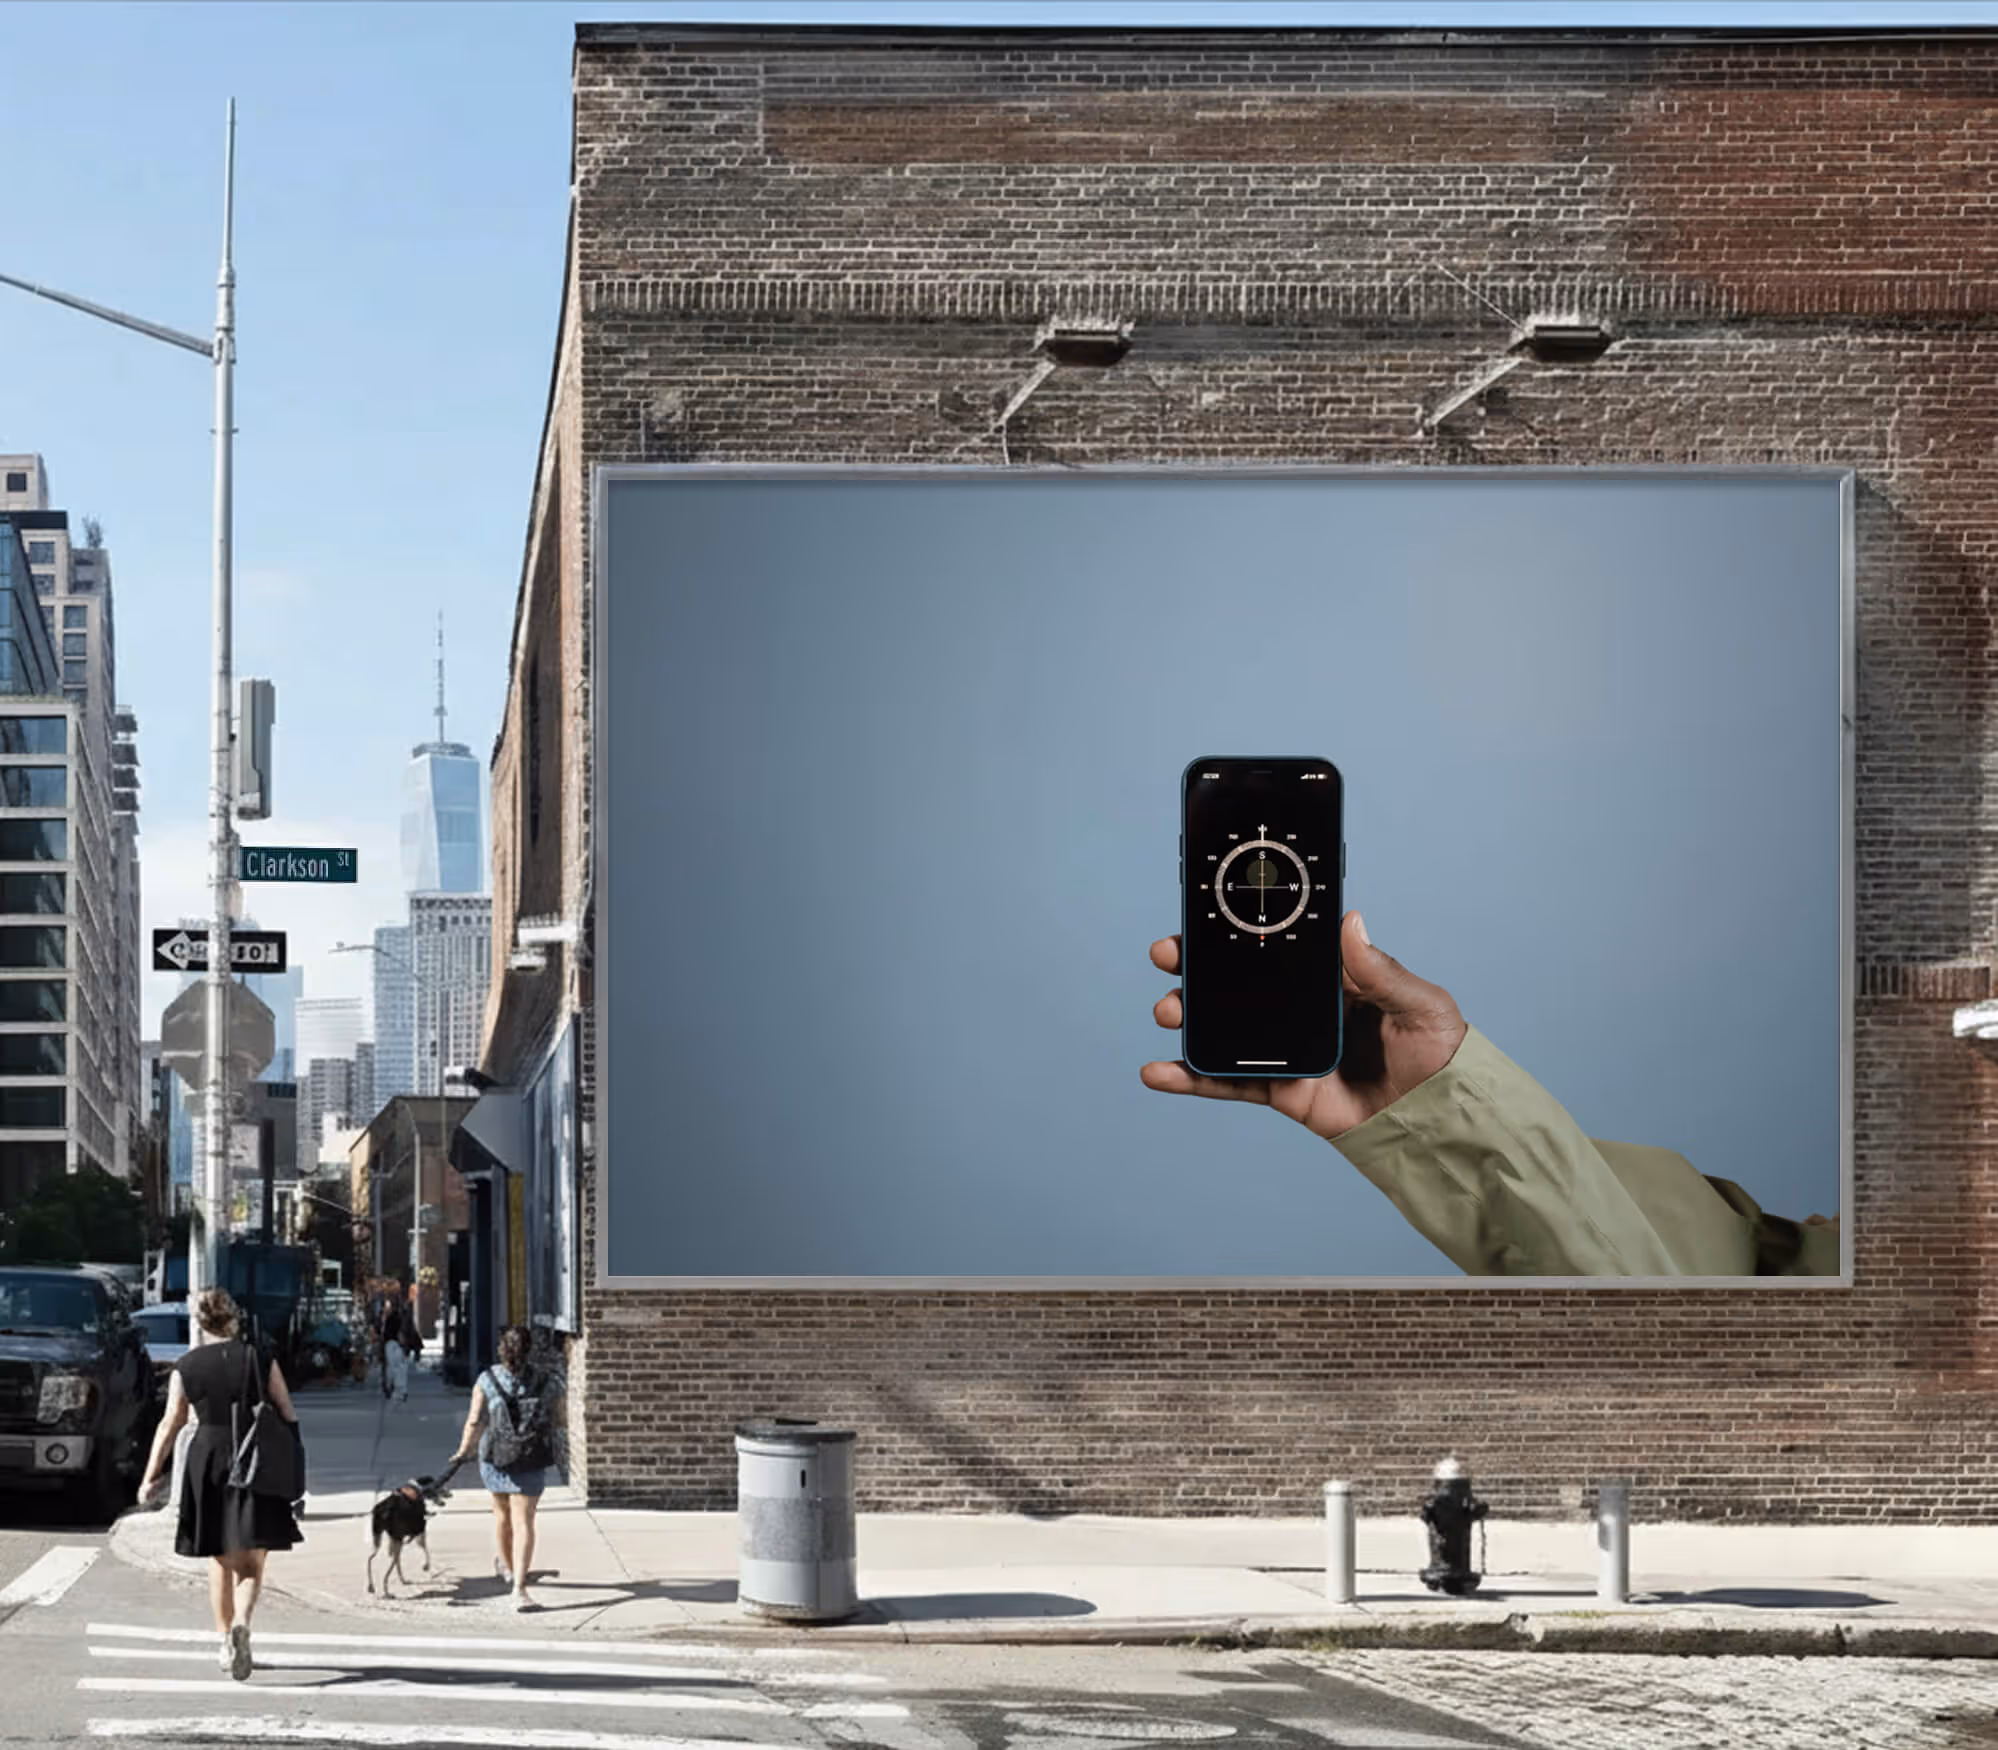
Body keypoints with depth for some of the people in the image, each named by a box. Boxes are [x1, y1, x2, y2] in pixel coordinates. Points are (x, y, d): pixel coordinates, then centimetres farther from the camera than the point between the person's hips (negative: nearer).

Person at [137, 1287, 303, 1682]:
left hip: (207, 1464, 1)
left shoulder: (186, 1367, 0)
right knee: (251, 1563, 1)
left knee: (220, 1563, 16)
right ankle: (241, 1623, -24)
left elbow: (171, 1425, -2)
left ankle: (226, 1640, 20)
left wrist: (151, 1476, 2)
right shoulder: (259, 1358, -2)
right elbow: (288, 1415, -2)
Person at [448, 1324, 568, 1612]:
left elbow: (474, 1421, -10)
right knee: (523, 1523, -2)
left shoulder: (487, 1380, -9)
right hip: (531, 1464, -1)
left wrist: (463, 1451, 3)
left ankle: (507, 1566, 48)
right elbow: (557, 1422, -3)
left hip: (494, 1459, 1)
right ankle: (519, 1589, -14)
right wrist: (559, 1453, 16)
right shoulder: (547, 1382, -8)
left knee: (502, 1513, 25)